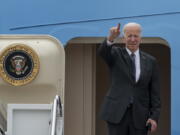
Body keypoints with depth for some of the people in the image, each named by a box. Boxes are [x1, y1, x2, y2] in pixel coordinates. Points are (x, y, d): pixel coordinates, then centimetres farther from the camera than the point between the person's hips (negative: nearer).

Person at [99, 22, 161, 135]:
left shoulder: (151, 61, 7)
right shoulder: (115, 54, 3)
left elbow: (155, 92, 6)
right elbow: (103, 51, -22)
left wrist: (154, 117, -4)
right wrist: (111, 38, -43)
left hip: (140, 115, 2)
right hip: (117, 113, -2)